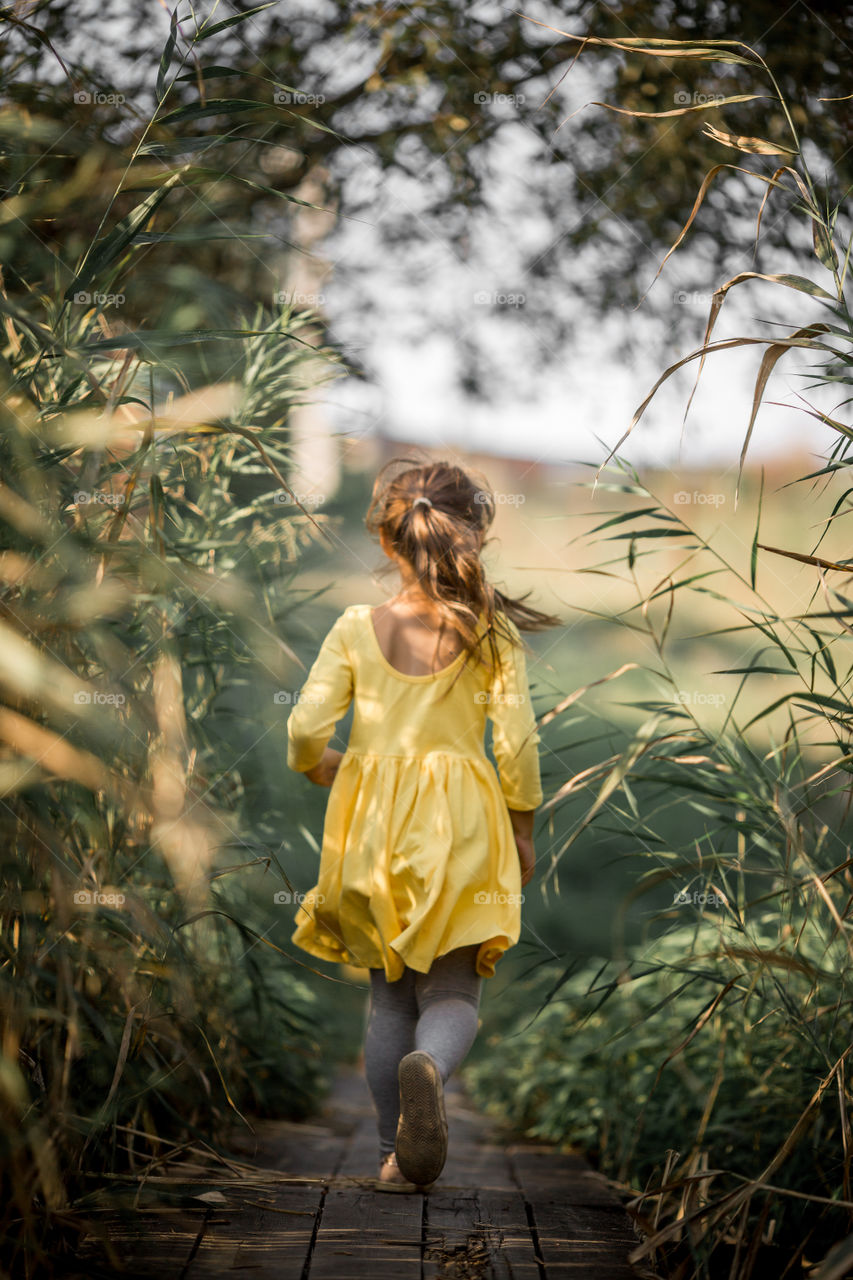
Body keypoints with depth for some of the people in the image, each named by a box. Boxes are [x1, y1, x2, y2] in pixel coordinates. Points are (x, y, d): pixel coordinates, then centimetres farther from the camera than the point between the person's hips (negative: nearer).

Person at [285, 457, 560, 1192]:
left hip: (373, 822, 2)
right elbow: (517, 742, -6)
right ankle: (428, 1067, -30)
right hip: (459, 826, -1)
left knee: (389, 996, 15)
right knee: (454, 990, 5)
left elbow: (307, 727, -7)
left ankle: (397, 1156, 16)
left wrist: (318, 767, 16)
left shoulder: (357, 628, -2)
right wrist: (523, 828, 7)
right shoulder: (492, 631, -4)